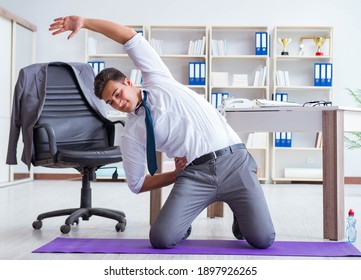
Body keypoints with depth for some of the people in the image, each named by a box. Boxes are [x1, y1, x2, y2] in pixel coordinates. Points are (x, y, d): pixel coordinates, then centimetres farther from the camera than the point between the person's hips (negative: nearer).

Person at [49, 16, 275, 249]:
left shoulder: (157, 81, 11)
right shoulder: (131, 134, 9)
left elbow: (130, 36, 6)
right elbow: (138, 184, 13)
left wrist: (83, 21, 4)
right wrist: (177, 175, 5)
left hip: (233, 160, -1)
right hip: (196, 173, 2)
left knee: (263, 240, -12)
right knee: (161, 238, -16)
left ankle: (240, 214, 22)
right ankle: (183, 220, 19)